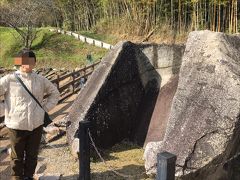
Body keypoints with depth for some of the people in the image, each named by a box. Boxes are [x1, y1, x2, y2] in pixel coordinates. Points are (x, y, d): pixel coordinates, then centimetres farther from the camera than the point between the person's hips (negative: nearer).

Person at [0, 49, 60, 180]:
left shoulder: (40, 80, 3)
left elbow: (54, 93, 16)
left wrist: (45, 108, 5)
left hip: (36, 125, 3)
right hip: (16, 125, -3)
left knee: (32, 155, 17)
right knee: (17, 156, 13)